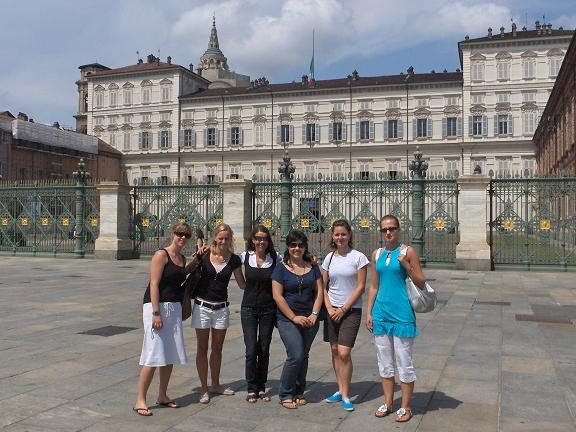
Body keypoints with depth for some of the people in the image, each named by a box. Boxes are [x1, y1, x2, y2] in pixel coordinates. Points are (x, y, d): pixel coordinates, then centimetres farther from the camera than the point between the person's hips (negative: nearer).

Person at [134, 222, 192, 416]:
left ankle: (162, 396, 23)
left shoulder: (183, 259, 13)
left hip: (175, 308, 8)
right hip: (157, 306, -8)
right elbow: (154, 285, -16)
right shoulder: (161, 255, -9)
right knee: (153, 355, -8)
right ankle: (140, 400, 1)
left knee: (170, 355, 11)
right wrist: (156, 313, -21)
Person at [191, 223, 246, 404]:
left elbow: (243, 284, 5)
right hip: (202, 306, -2)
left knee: (217, 348, 14)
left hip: (221, 308, 2)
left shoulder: (234, 259, -1)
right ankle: (204, 389, 15)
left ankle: (216, 385, 30)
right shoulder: (204, 255, -7)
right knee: (202, 348, 5)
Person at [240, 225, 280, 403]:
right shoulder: (245, 257, -2)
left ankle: (261, 388, 22)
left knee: (264, 350, 8)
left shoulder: (275, 258, -3)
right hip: (249, 308, -1)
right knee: (251, 350, -4)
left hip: (268, 310, 1)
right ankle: (251, 389, 11)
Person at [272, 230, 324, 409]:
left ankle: (298, 393, 24)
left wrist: (314, 315, -6)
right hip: (287, 319, -4)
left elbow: (319, 292, 7)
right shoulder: (281, 268, -3)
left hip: (309, 320, 4)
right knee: (296, 355, -12)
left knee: (303, 356, 8)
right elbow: (277, 296, -7)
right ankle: (285, 394, 5)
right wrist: (294, 317, -11)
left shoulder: (313, 268, 9)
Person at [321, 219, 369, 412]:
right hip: (332, 310, 5)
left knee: (344, 353, -10)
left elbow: (360, 287, -8)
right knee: (335, 351, 9)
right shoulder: (329, 258, 7)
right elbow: (323, 286, 9)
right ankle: (340, 390, 21)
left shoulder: (358, 257, -6)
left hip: (351, 310, -5)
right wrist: (329, 308, -4)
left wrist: (343, 309, -10)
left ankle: (345, 396, 2)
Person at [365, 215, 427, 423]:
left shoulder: (408, 252, -4)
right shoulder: (377, 254, 9)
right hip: (381, 313, 5)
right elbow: (374, 286, 12)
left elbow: (421, 283, -5)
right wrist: (368, 312, 7)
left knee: (404, 363, 4)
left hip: (402, 314, -5)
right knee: (385, 363, 13)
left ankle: (405, 407, 17)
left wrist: (406, 265, -18)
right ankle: (387, 403, 26)